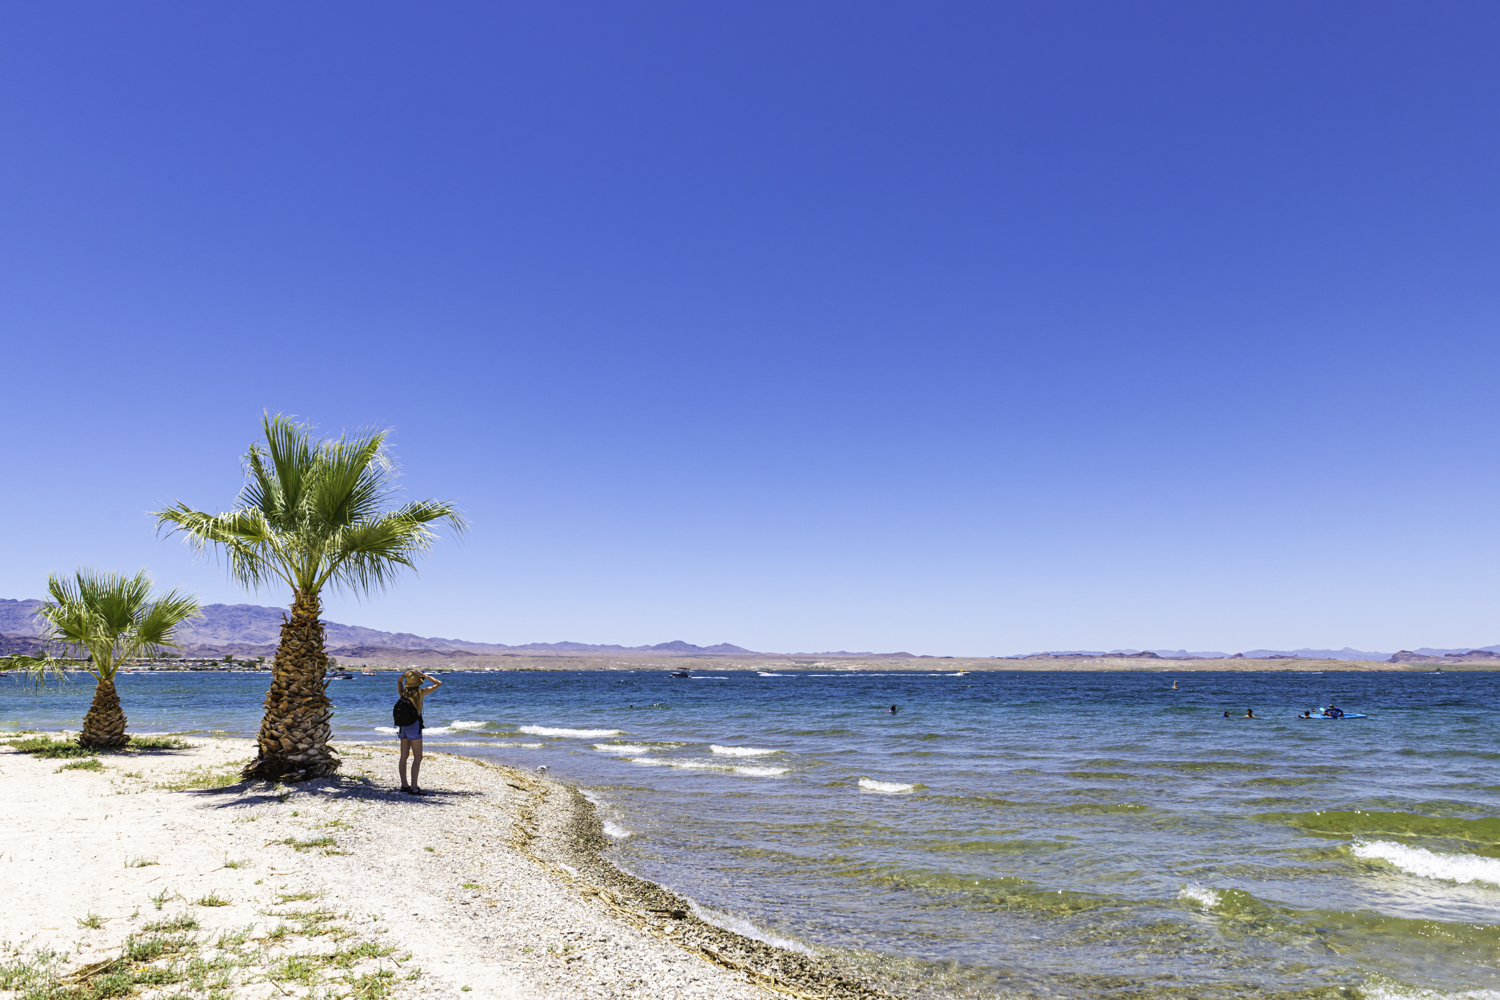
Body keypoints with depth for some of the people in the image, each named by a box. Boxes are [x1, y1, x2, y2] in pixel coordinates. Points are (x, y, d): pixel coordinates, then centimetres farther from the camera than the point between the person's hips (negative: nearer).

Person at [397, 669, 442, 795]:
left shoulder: (403, 693, 4)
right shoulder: (420, 692, -11)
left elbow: (399, 682, 27)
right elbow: (439, 683, -4)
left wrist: (404, 675, 7)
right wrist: (424, 675, -5)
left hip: (403, 726, 7)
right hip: (414, 726, -7)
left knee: (404, 757, 12)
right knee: (418, 757, -4)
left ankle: (404, 785, 18)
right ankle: (413, 788, -8)